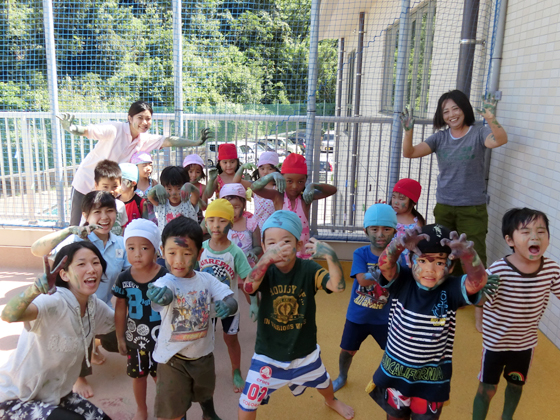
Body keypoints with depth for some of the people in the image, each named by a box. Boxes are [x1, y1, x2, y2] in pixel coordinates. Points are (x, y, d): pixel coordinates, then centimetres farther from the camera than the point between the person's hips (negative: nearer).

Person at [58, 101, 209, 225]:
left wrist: (197, 142, -10)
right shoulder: (115, 129, -21)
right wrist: (71, 128, -54)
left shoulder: (146, 140, -3)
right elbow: (88, 130, -33)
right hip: (85, 185, -4)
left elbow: (170, 141, -4)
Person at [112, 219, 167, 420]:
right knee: (137, 375, 22)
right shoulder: (124, 278, -12)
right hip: (134, 338, 3)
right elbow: (120, 309, 0)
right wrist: (120, 337, 5)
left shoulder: (165, 277, -21)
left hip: (160, 338, -3)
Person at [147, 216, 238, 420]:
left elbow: (232, 301, -16)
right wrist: (159, 295, -71)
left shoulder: (207, 279, -11)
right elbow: (165, 295, -46)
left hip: (203, 354, 4)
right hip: (173, 357, -4)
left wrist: (227, 305, -40)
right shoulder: (165, 282, -23)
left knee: (206, 393, 31)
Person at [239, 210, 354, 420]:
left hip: (304, 351, 1)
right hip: (268, 354, -1)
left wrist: (330, 256, -51)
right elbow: (249, 287, -39)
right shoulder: (266, 271, -17)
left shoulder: (309, 269, -18)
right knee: (247, 403, 4)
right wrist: (267, 259, -58)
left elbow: (338, 286, -32)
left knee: (323, 383, 29)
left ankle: (331, 401, 65)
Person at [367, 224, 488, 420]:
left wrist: (468, 255, -57)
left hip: (432, 378, 0)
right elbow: (384, 264, -34)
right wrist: (399, 244, -57)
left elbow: (478, 281, -35)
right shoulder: (402, 281, -15)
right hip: (395, 372, 1)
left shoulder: (451, 290, -16)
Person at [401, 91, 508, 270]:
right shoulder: (440, 137, 5)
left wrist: (491, 118, -43)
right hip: (443, 208, 4)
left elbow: (500, 140, -25)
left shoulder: (478, 133, -4)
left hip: (472, 208, -4)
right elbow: (409, 153, -4)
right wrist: (408, 131, -22)